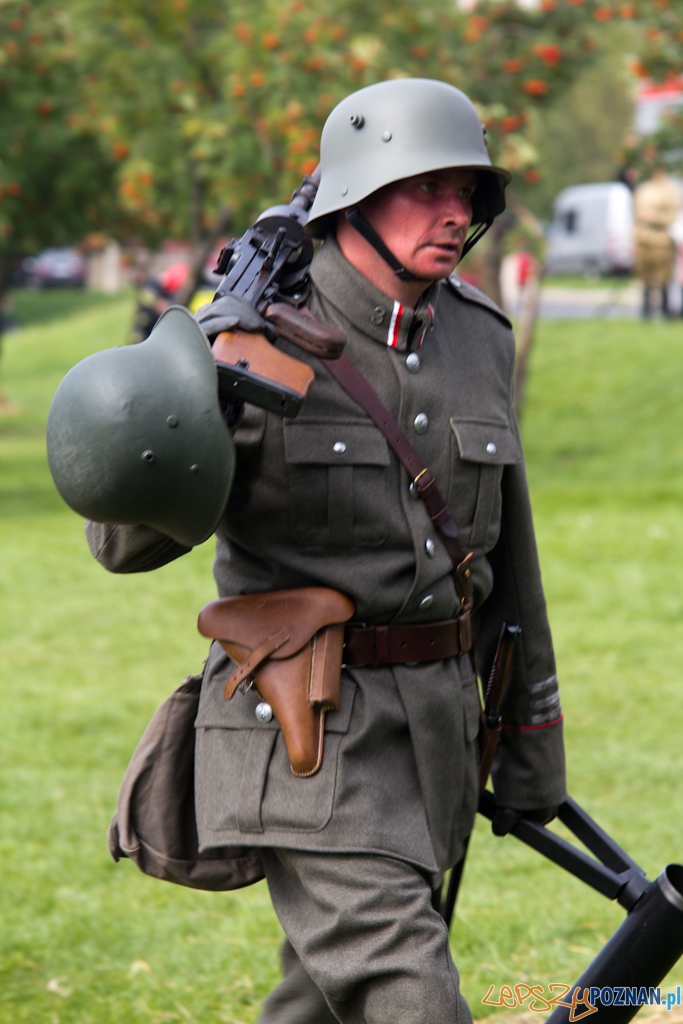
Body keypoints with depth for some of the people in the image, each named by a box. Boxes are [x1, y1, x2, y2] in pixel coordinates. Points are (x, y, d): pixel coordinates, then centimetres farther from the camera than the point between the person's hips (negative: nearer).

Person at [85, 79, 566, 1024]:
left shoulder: (476, 338, 7)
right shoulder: (256, 341, -12)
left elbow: (504, 547, 16)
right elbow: (126, 542, -14)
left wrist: (532, 739, 18)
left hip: (436, 722, 6)